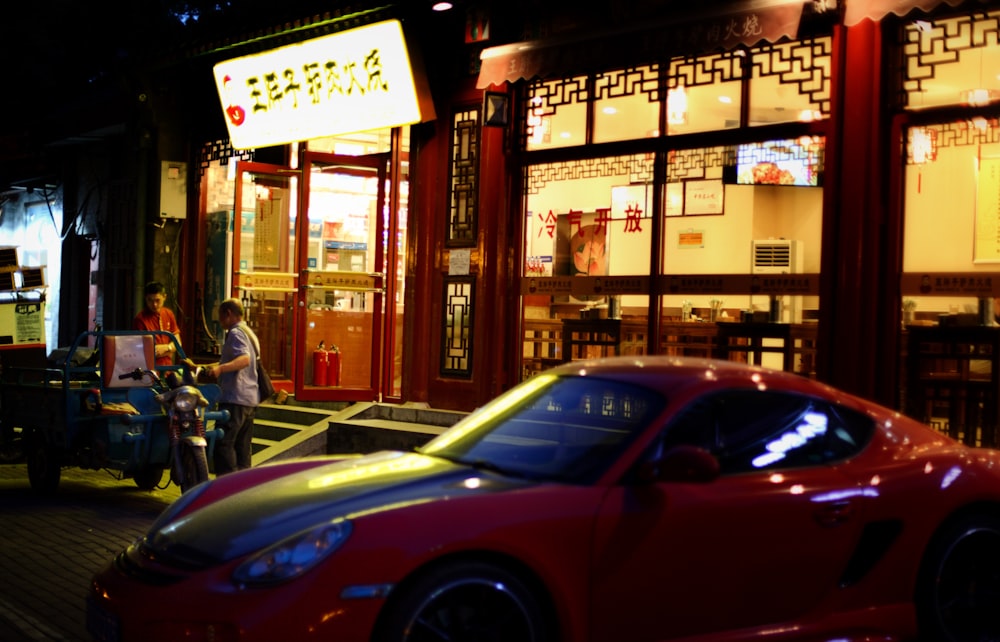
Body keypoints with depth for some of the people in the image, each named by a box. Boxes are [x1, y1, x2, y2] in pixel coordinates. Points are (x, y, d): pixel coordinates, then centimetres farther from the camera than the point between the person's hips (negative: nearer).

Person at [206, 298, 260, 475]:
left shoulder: (235, 333, -9)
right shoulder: (248, 332, 22)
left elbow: (245, 359, -27)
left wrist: (220, 368, -40)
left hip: (234, 399, -10)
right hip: (250, 400, 10)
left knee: (223, 443, -12)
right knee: (242, 446, 11)